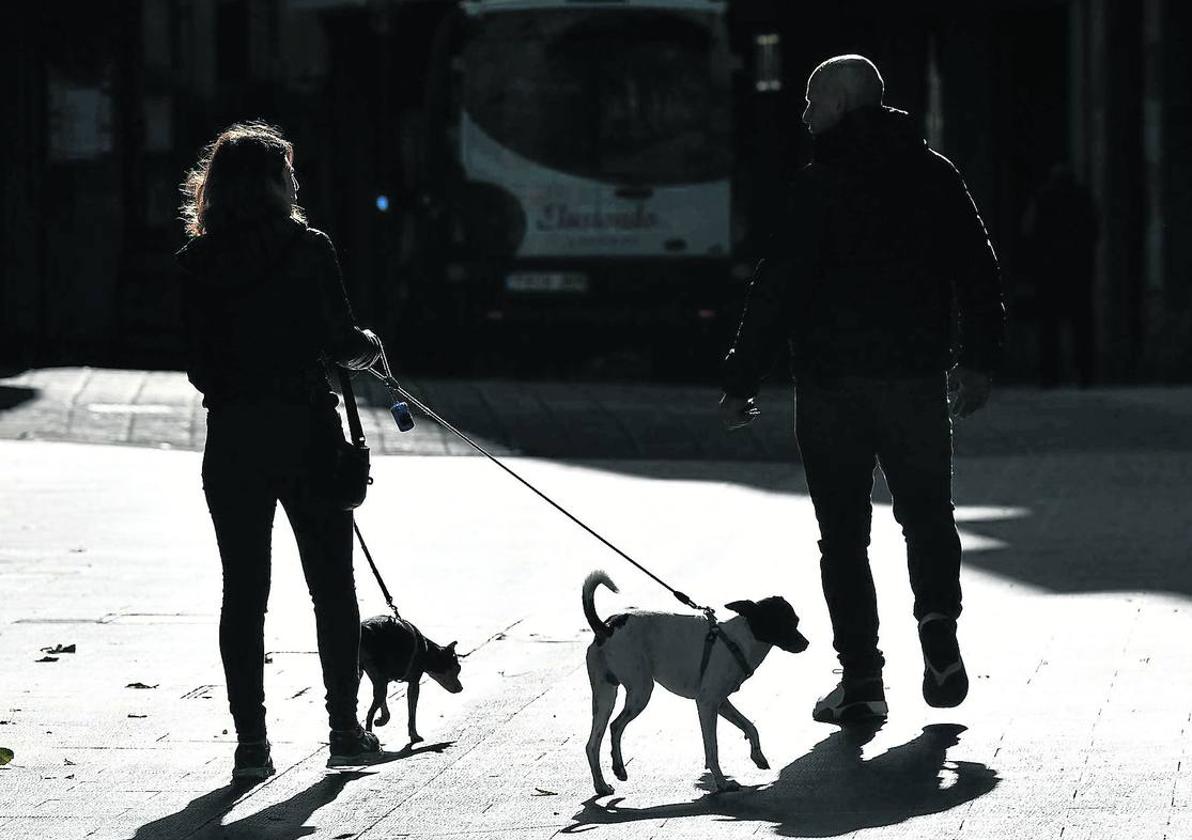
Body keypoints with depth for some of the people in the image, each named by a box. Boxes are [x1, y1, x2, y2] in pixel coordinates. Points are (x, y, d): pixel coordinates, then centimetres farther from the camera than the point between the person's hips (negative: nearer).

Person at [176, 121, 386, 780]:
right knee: (332, 584, 12)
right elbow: (341, 341, -7)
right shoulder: (308, 250, -7)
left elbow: (198, 367, 0)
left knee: (243, 590, 6)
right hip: (307, 432, -2)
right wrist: (371, 348, 15)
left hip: (232, 438, 2)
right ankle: (345, 728, 16)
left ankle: (250, 740, 2)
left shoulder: (196, 263, -1)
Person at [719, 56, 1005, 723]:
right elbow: (980, 274, 8)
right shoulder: (935, 175, 5)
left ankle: (861, 675, 0)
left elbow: (778, 291, -11)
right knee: (928, 516, 18)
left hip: (832, 384, -3)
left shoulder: (820, 186, -9)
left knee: (844, 532, 4)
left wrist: (741, 382, -7)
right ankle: (940, 629, -4)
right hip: (919, 378, 3)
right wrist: (980, 362, 17)